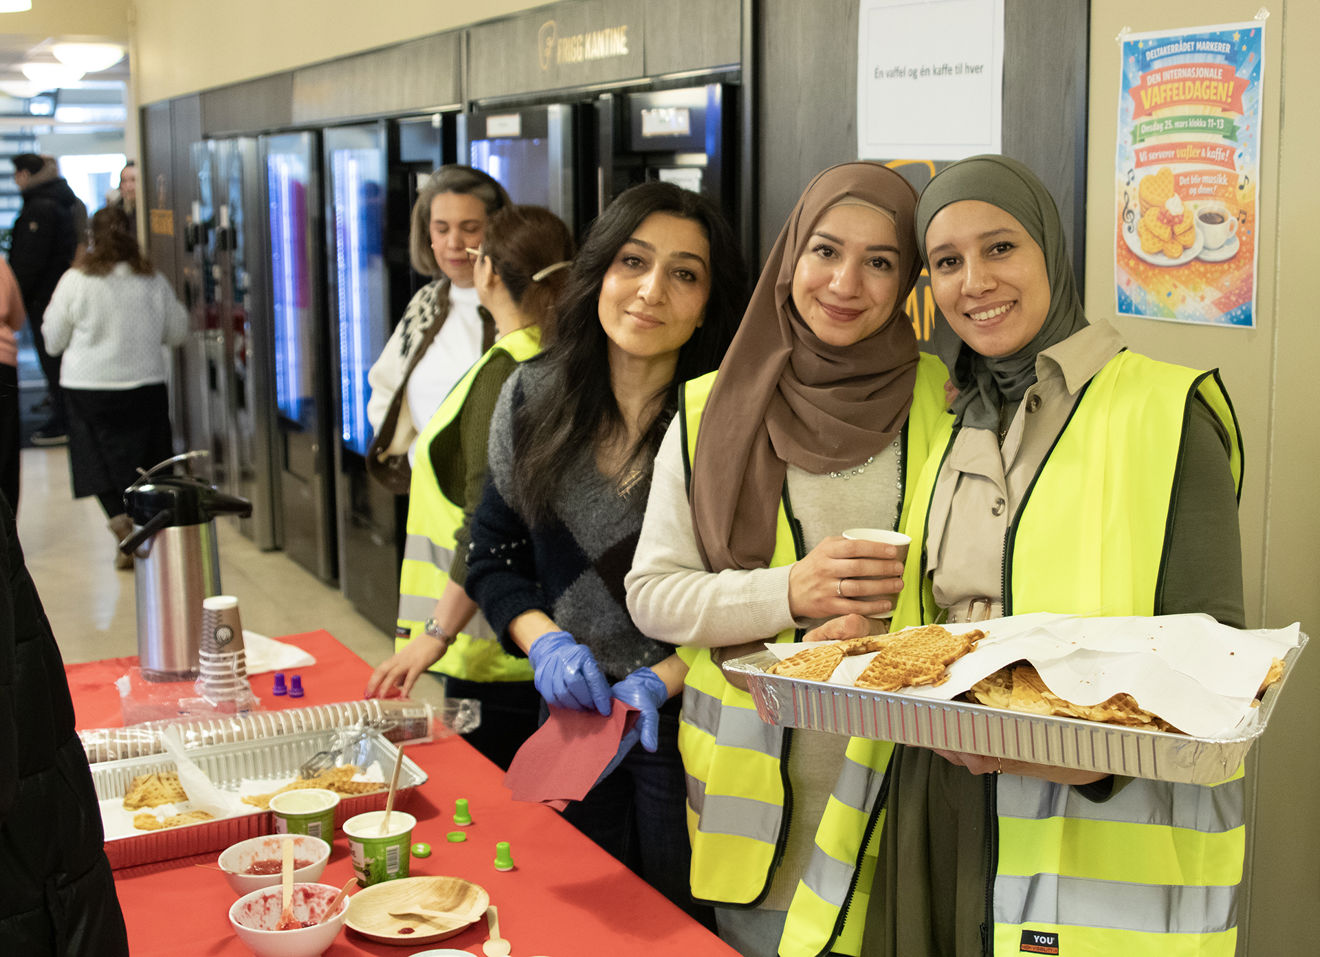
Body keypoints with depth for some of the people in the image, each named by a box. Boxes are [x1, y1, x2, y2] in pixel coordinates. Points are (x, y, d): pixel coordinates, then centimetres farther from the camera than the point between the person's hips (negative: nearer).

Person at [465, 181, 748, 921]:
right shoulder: (534, 398, -3)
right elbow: (495, 557, 4)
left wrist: (659, 682, -21)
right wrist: (546, 644, -12)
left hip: (687, 715, -3)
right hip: (572, 710, 4)